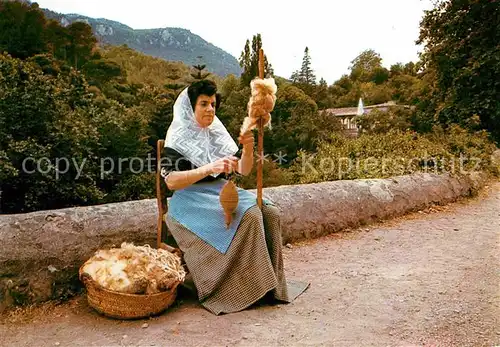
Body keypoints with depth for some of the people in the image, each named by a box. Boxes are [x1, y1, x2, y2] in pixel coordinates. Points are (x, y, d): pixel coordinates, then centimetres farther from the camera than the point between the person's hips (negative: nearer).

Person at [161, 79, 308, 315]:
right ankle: (249, 286, -18)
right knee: (248, 216, -30)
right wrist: (209, 168, -28)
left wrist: (248, 149, -13)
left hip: (222, 194, 6)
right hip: (192, 201, -6)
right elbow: (170, 181, -17)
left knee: (270, 213, -17)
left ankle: (271, 282, -11)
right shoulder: (178, 139, -3)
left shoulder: (218, 134, 13)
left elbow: (243, 170, 9)